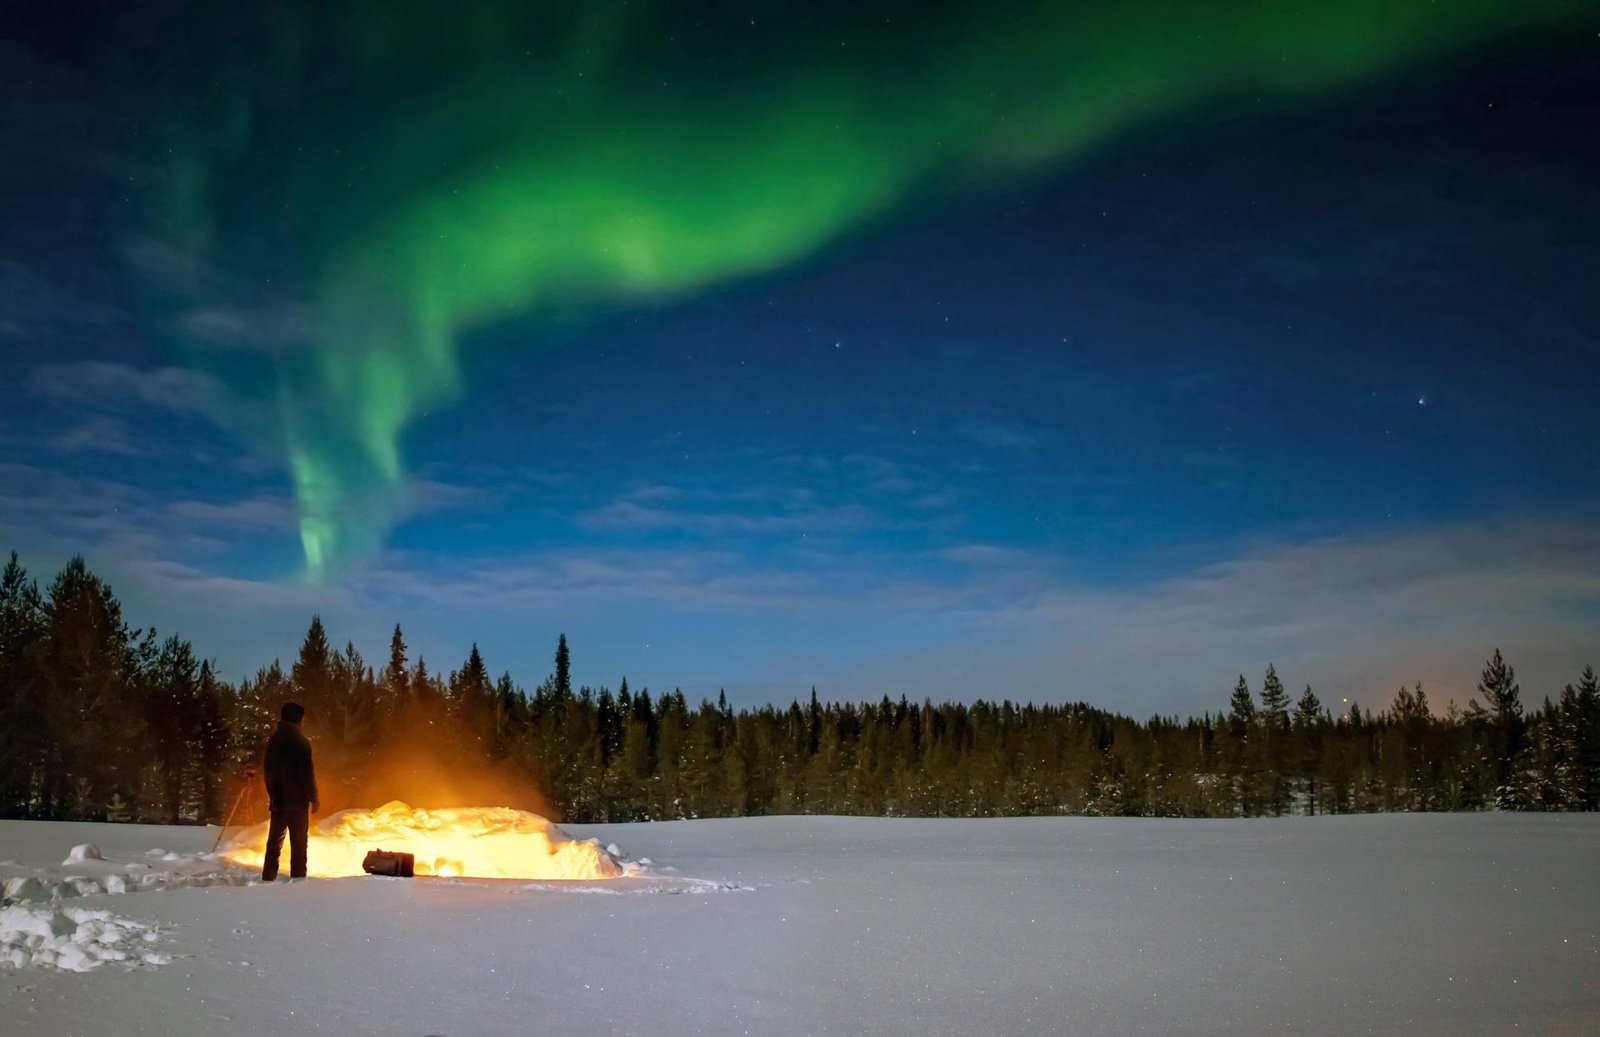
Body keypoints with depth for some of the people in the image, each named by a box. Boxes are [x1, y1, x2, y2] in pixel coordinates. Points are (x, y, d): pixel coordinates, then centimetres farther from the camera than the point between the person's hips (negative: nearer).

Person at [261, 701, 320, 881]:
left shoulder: (273, 740, 9)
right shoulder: (300, 742, -14)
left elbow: (267, 769, 16)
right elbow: (307, 772, -15)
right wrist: (314, 798, -8)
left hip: (277, 800, 7)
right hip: (297, 800, -7)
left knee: (274, 841, 13)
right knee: (298, 842, -1)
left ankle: (268, 877, 13)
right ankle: (297, 877, -2)